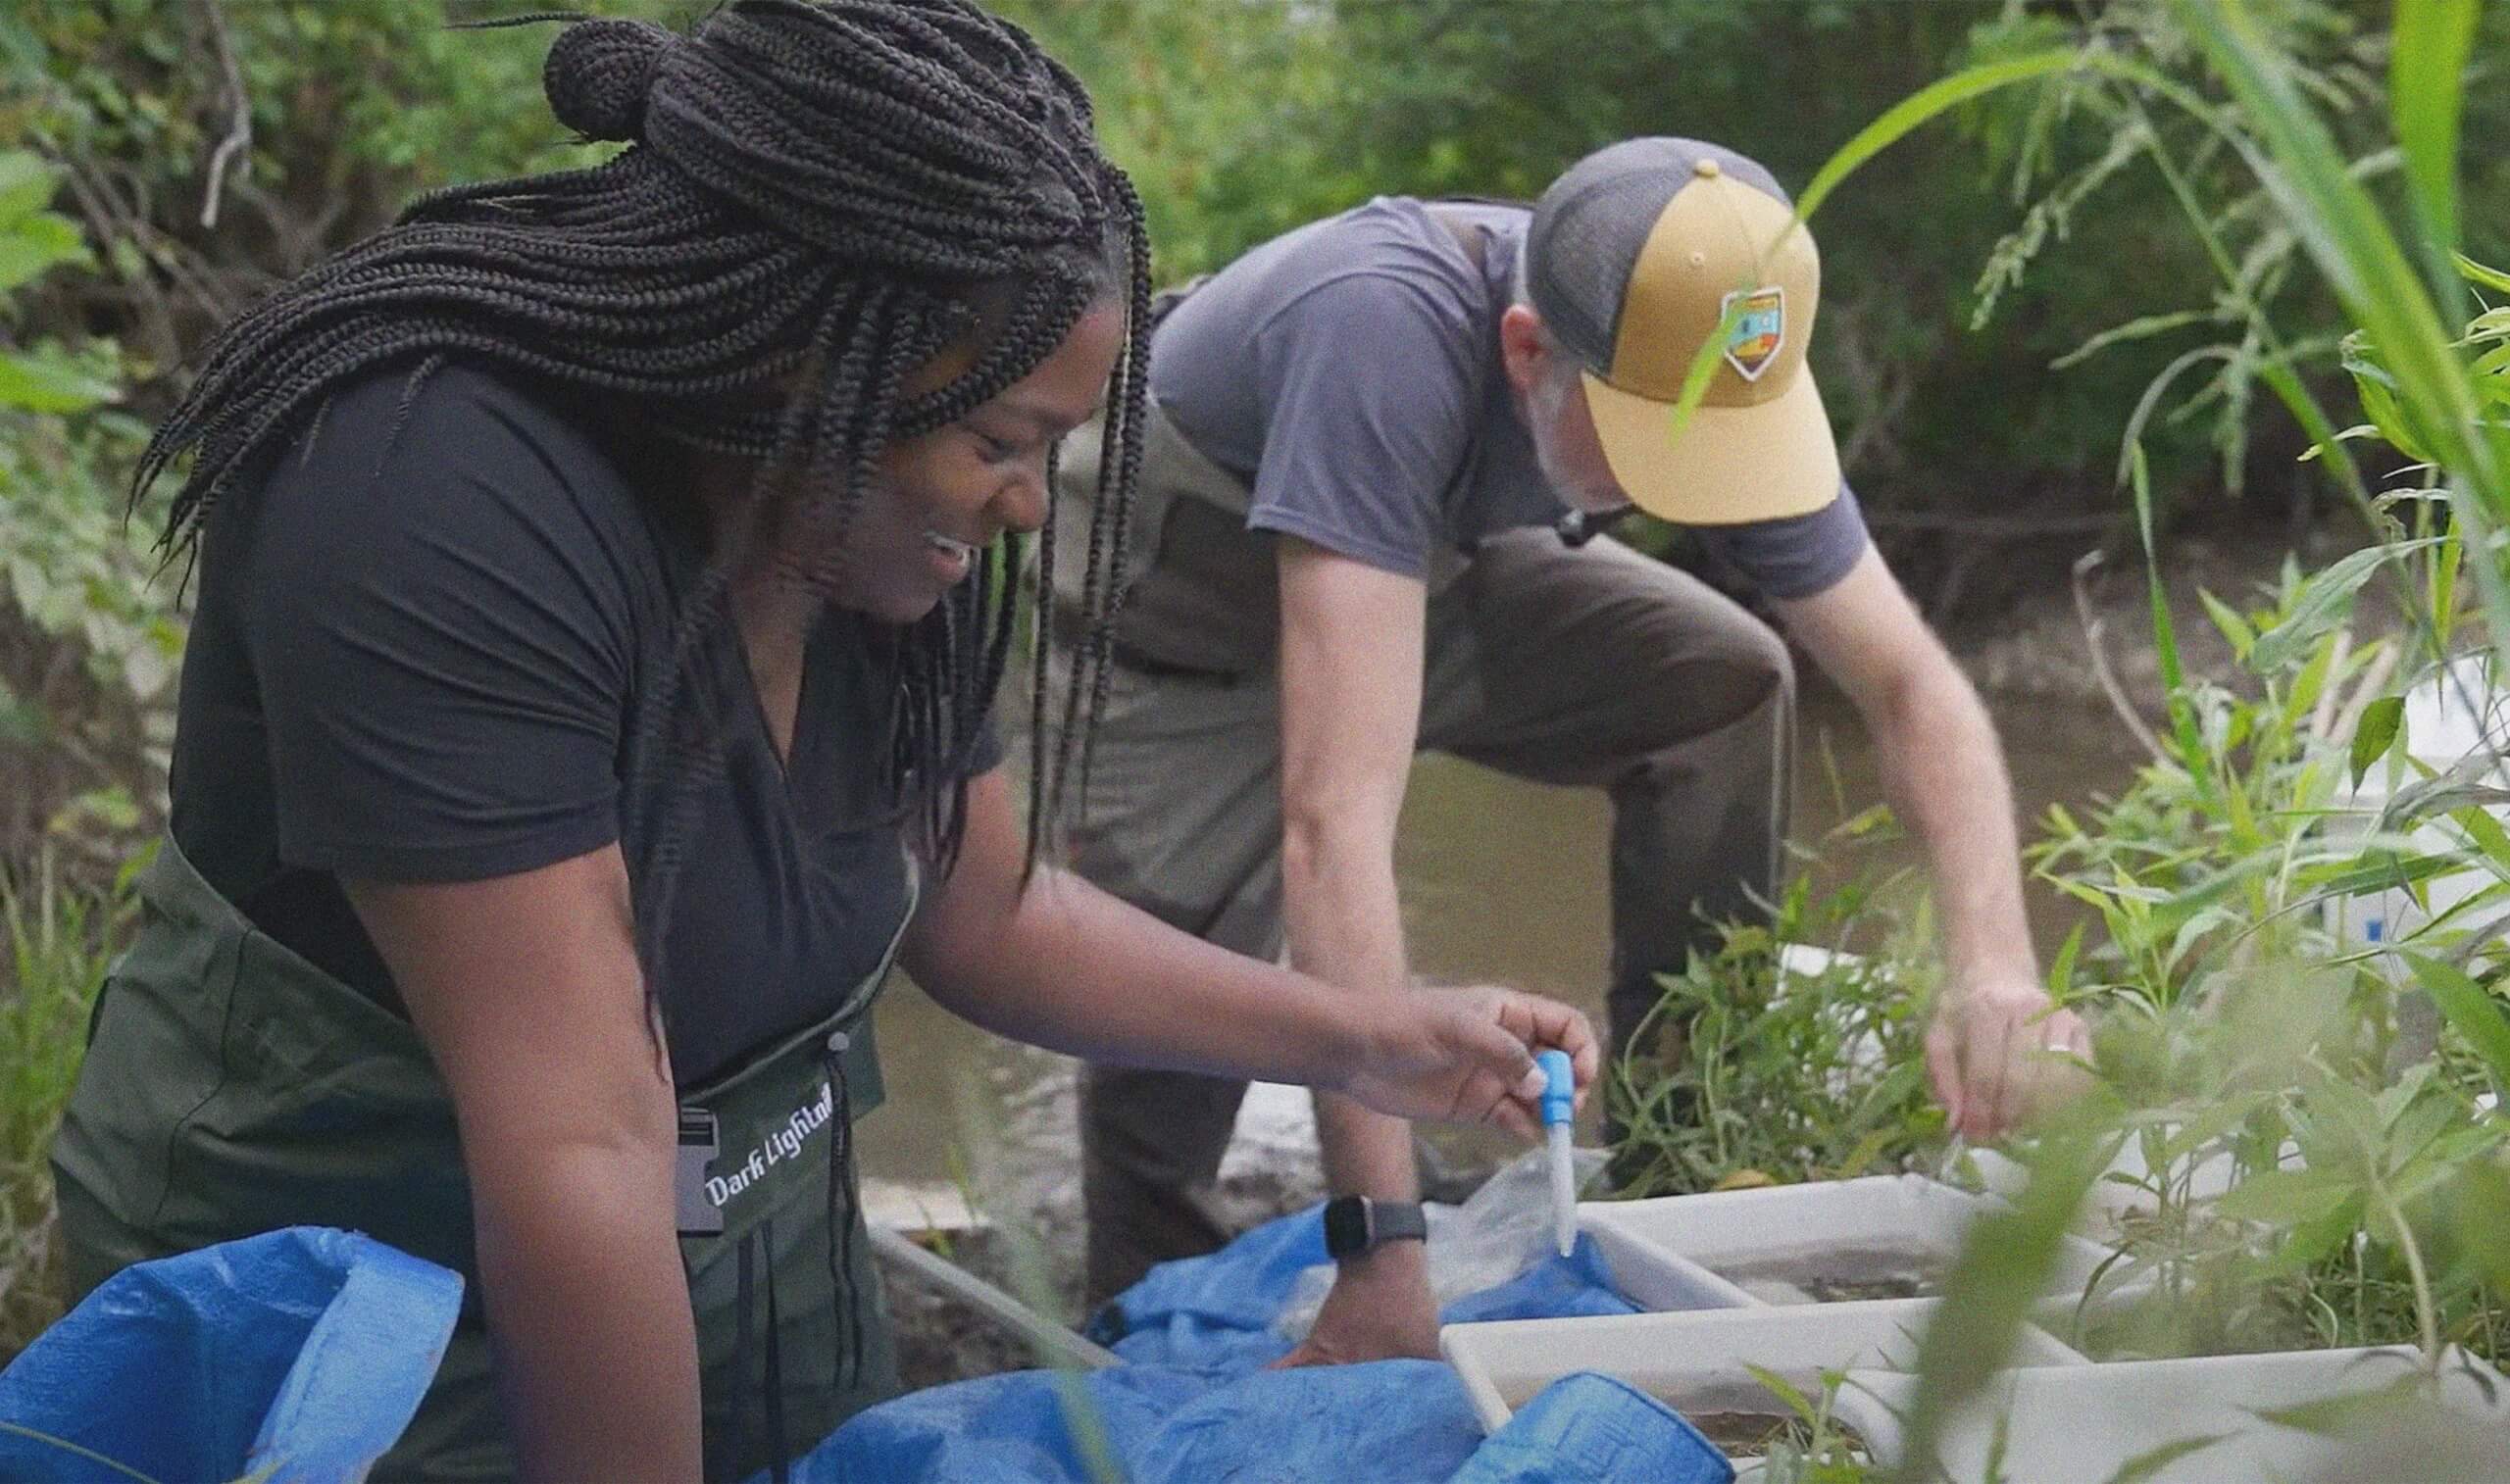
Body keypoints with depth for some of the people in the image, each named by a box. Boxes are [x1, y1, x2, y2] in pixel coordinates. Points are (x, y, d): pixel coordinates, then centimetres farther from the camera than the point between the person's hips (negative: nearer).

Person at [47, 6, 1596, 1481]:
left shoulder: (882, 534, -7)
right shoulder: (445, 512, -32)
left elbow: (983, 912, 8)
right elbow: (580, 1156, -31)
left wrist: (1360, 1045, 1)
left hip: (761, 1262, 7)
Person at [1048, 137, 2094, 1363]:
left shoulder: (1703, 372, -25)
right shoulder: (1386, 334, -44)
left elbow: (1911, 686, -16)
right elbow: (1336, 815, -50)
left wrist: (1994, 965, -36)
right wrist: (1382, 1250, -53)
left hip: (1427, 562, 5)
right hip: (1176, 588, -5)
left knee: (1727, 686, -11)